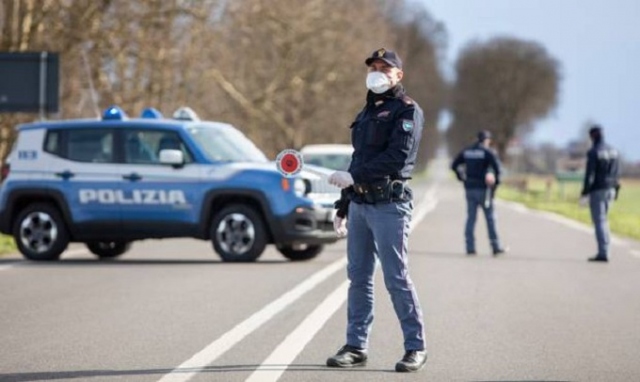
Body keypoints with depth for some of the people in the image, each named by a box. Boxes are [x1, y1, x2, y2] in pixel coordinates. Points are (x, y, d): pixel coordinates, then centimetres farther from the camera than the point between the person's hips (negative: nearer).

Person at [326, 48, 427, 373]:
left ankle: (415, 348, -1)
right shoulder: (367, 112, 22)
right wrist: (343, 206, 22)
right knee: (358, 278, 7)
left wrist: (353, 176, -19)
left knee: (396, 279, -8)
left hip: (389, 204, -8)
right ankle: (356, 346, 11)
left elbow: (397, 156, -17)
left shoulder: (407, 111, -4)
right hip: (359, 205, 8)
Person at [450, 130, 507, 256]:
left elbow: (454, 165, 13)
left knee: (471, 218, 6)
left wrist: (462, 178, 17)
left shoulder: (466, 151, 10)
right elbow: (496, 166, -18)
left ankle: (470, 248, 2)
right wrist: (496, 182, -7)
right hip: (483, 189, -5)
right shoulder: (487, 152, -7)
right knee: (490, 218, 2)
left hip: (469, 189, 5)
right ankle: (496, 247, 3)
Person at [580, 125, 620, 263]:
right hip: (609, 190, 7)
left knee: (599, 221, -5)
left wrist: (584, 193, -12)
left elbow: (589, 174, -16)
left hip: (597, 191, -7)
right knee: (603, 220, 17)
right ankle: (604, 250, 17)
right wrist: (615, 190, 19)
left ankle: (603, 253, -10)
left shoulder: (593, 152, -13)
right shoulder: (613, 151, 8)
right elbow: (617, 173, 11)